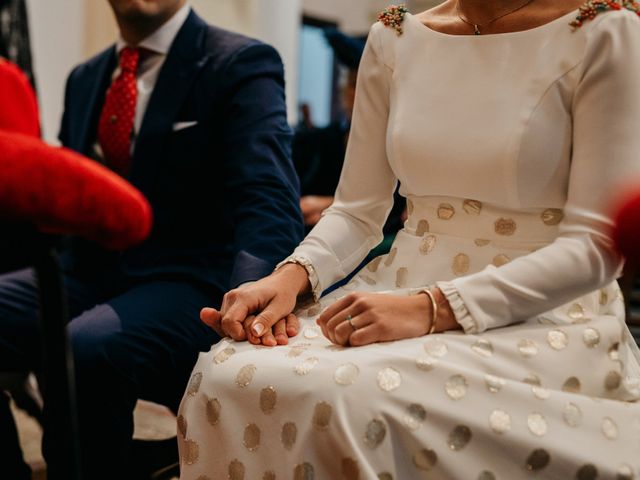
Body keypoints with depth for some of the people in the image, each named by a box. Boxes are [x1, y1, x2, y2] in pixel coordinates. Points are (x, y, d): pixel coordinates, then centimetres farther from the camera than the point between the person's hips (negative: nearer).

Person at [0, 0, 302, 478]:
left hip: (191, 283, -6)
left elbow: (269, 202, -18)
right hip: (89, 272, 6)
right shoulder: (85, 78, 18)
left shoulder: (242, 65, -4)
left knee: (88, 350, -34)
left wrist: (250, 296, -38)